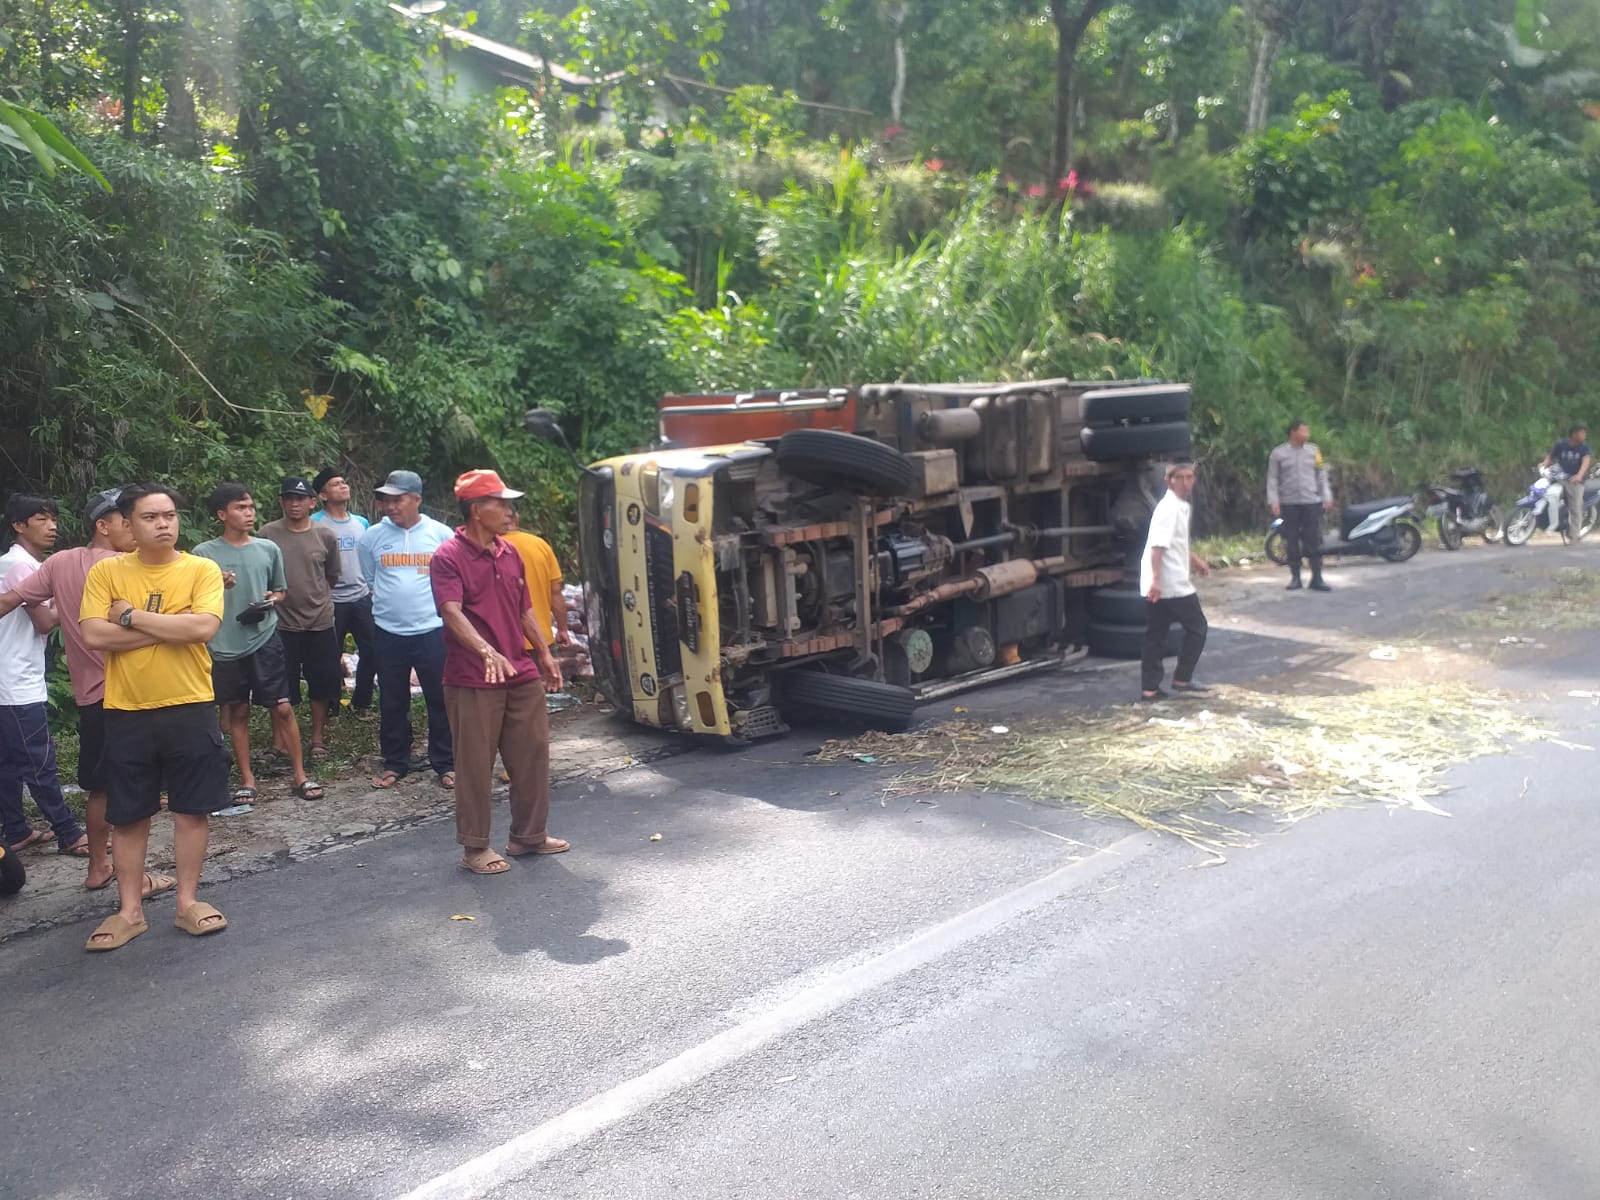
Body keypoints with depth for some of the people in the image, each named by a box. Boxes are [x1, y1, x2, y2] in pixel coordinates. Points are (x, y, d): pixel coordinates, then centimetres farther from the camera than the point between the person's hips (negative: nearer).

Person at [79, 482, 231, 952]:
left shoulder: (202, 569, -3)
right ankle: (129, 910, 22)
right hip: (126, 712, 1)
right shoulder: (105, 571, 0)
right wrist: (172, 627, -15)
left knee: (191, 810, 7)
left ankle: (187, 902, 21)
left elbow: (204, 627, -18)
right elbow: (94, 635, -12)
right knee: (127, 816, 10)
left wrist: (132, 616, -14)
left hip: (190, 709, -1)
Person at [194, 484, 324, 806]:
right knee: (237, 712, 10)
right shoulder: (205, 554, -3)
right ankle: (247, 779, 21)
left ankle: (300, 774, 10)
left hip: (265, 640, 1)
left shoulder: (269, 549, 4)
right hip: (225, 646, -1)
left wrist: (271, 600, -7)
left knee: (282, 708, 0)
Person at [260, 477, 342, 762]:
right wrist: (273, 596, 0)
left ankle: (318, 737, 23)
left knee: (321, 684, 8)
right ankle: (280, 738, 20)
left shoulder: (326, 536, -1)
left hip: (320, 622, 1)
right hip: (281, 622, -1)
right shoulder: (268, 534, -4)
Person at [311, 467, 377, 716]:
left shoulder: (362, 522, 9)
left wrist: (374, 589, 13)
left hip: (362, 598, 5)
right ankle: (330, 709, 19)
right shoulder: (315, 523, -8)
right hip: (332, 601, -5)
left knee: (371, 651, 6)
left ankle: (360, 702, 24)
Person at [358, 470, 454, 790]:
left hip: (433, 630, -2)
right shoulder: (373, 536, 1)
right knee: (392, 703, 12)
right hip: (388, 632, 2)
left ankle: (445, 764, 16)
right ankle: (395, 763, 25)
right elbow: (368, 579, 14)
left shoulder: (441, 534, -3)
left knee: (440, 700, 5)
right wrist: (391, 601, 14)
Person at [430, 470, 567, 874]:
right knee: (475, 765, 2)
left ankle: (529, 834, 28)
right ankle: (475, 847, 16)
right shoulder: (448, 557, -11)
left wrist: (544, 653, 18)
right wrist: (486, 650, -39)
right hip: (473, 682, -7)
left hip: (523, 674, 7)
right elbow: (452, 612, -25)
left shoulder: (509, 552, 11)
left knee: (533, 755, 13)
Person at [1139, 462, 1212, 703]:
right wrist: (1156, 579, -31)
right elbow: (1157, 545, -25)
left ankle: (1149, 688, 10)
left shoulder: (1181, 506, 16)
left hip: (1159, 585, 9)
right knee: (1197, 627, 6)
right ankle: (1182, 680, 11)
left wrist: (1195, 560, 33)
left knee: (1156, 636, 9)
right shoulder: (1169, 507, -15)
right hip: (1172, 584, -9)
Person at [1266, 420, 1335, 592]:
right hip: (1289, 504, -1)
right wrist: (1273, 501, -8)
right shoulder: (1278, 454, 1)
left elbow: (1322, 475, 11)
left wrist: (1327, 496, 4)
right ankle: (1295, 578, 13)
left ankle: (1317, 579, 1)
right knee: (1292, 542, 3)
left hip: (1312, 502, 1)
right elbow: (1272, 479, 1)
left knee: (1315, 541, -3)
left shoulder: (1313, 450, 8)